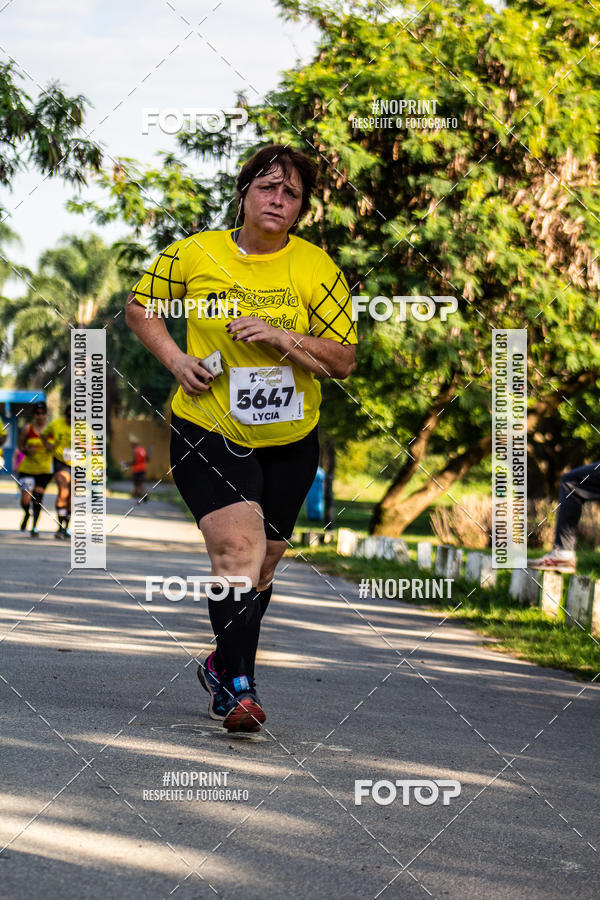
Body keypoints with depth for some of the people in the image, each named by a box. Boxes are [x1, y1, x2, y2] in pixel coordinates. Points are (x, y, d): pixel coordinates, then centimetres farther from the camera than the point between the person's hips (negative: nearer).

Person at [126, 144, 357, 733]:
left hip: (288, 441, 3)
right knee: (237, 546, -22)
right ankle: (240, 688, -22)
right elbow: (139, 307, 12)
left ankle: (223, 666, 37)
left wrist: (282, 338, -19)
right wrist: (175, 358, -4)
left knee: (260, 567, 13)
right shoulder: (194, 254, -4)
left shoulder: (317, 269, -4)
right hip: (206, 432, -3)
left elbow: (343, 360, -4)